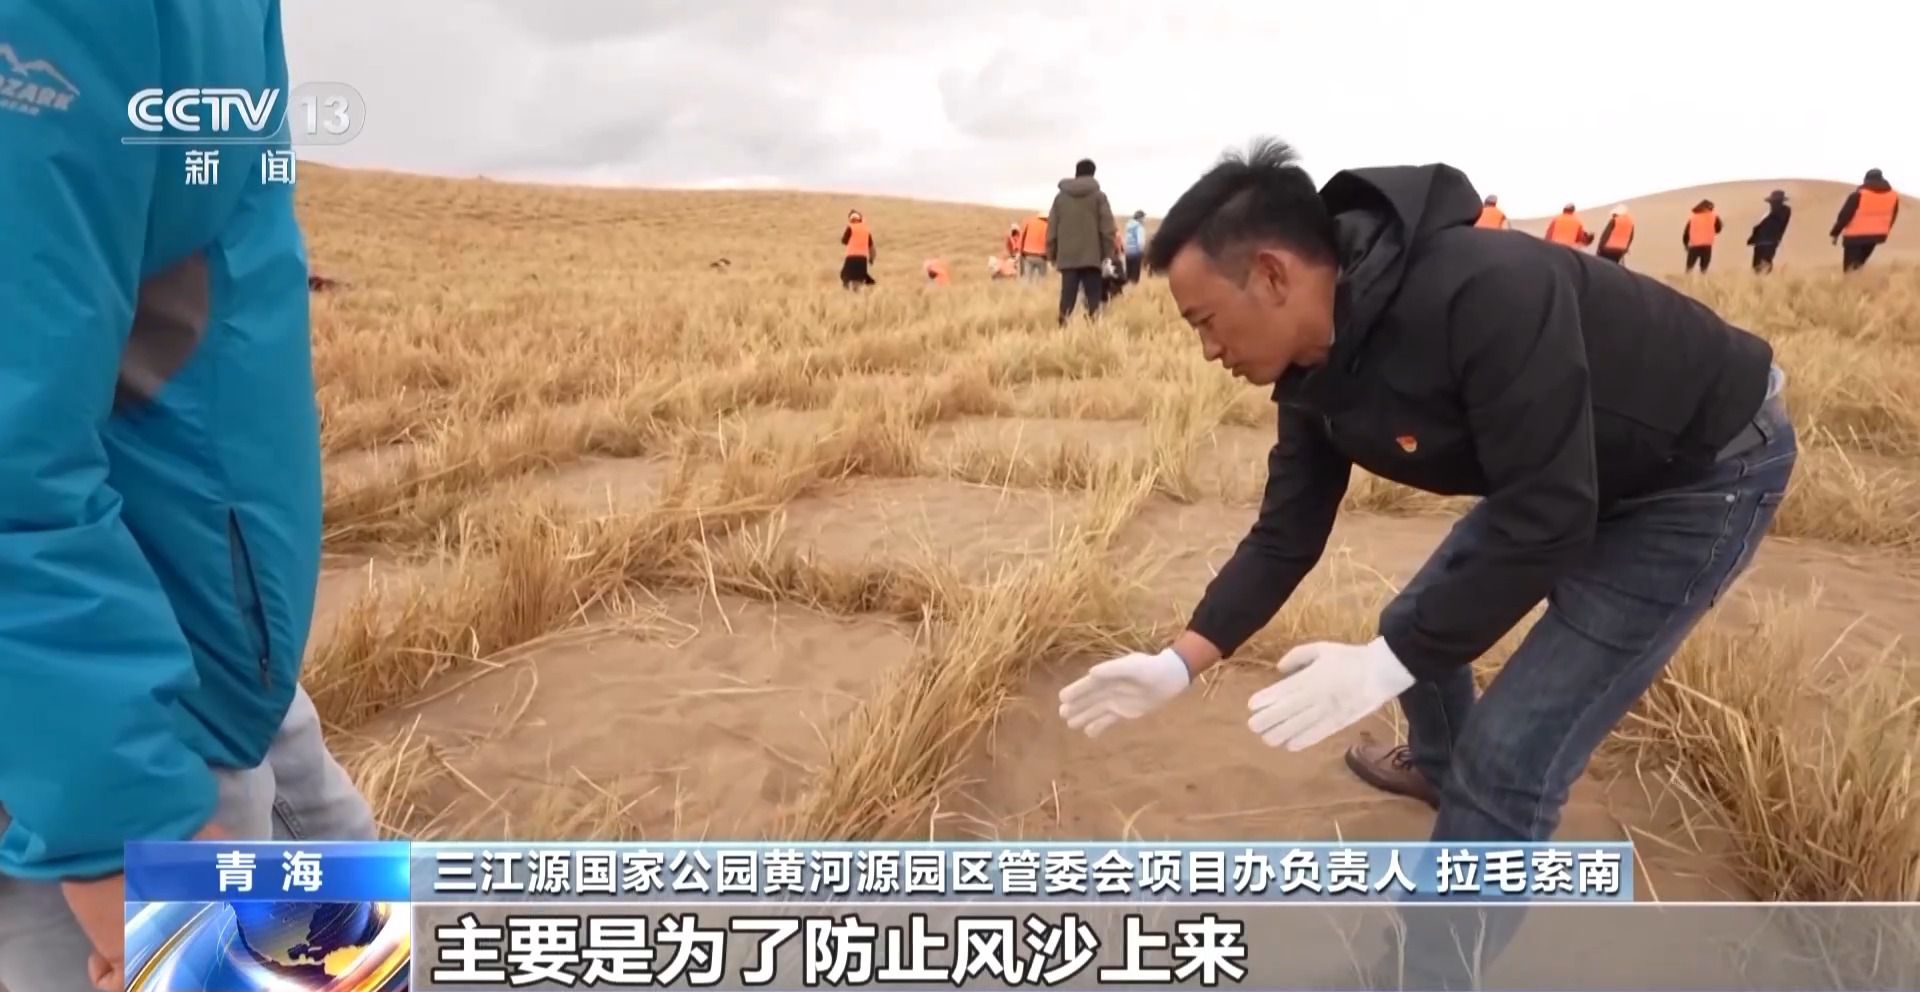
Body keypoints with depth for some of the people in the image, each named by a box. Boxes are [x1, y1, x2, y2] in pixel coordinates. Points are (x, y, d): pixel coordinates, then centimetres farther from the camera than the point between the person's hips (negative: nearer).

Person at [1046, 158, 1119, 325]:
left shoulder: (1060, 197, 9)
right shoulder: (1098, 196, 0)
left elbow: (1051, 229, 9)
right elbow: (1107, 228, -4)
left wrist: (1051, 255, 15)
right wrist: (1109, 253, 3)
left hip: (1067, 257, 2)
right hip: (1091, 256, -2)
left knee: (1067, 297, 2)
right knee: (1093, 297, 2)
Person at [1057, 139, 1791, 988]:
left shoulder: (1485, 295, -38)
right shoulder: (1316, 365, -10)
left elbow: (1548, 522, -34)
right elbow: (1287, 535, -3)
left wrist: (1383, 666, -31)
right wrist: (1180, 662, -10)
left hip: (1703, 469, -8)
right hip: (1555, 471, 8)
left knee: (1511, 754, -10)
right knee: (1418, 623, 20)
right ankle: (1438, 768, 53)